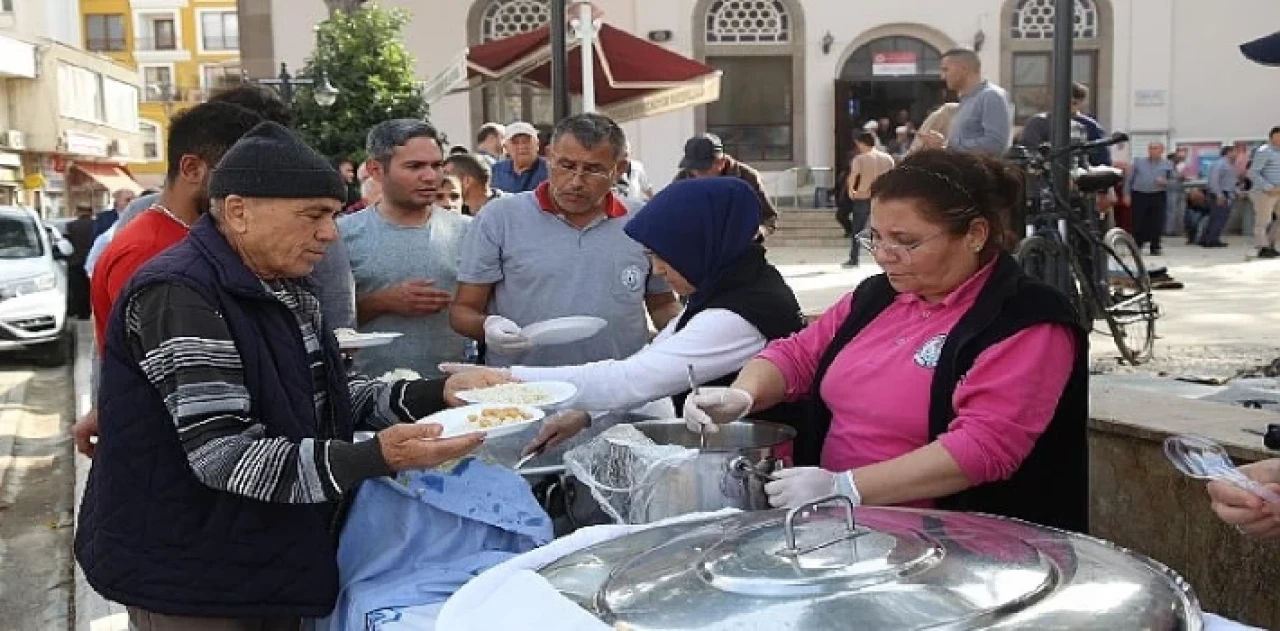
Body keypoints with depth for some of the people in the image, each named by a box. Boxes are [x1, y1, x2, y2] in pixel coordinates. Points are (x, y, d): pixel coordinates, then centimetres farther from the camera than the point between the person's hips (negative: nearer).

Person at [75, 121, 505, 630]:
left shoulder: (283, 287, 6)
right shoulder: (178, 296, -24)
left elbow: (328, 396, 9)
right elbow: (222, 457, -29)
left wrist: (438, 394, -6)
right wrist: (378, 456, -39)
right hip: (191, 584, -8)